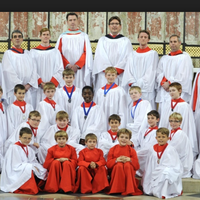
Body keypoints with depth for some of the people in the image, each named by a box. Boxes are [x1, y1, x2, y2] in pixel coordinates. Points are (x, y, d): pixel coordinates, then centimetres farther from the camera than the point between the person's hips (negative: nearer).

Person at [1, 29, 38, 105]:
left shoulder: (27, 53, 15)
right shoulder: (8, 53, 3)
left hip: (28, 90, 4)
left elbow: (33, 70, 7)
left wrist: (29, 85, -7)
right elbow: (9, 72, -7)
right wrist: (20, 85, -14)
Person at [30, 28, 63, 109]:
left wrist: (52, 82, -9)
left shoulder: (55, 51, 10)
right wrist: (40, 82, -12)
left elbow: (60, 69, 4)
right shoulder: (33, 52, 7)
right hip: (38, 87, -1)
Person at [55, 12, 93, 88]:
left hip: (80, 71, -1)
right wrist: (67, 65, -11)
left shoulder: (84, 36, 9)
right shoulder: (62, 36, 10)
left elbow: (87, 53, 1)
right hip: (66, 70, 1)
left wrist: (77, 66, -11)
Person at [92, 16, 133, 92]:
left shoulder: (126, 41, 10)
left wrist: (117, 70, -13)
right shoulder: (102, 40, 13)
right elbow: (100, 57, 3)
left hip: (121, 76, -1)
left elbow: (127, 58, 0)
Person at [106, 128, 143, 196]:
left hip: (128, 171, 0)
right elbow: (108, 164, -2)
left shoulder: (131, 150, 6)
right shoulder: (113, 149, 7)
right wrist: (116, 160, -19)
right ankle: (117, 189, -25)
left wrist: (129, 159, -19)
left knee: (128, 165, -32)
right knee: (119, 165, -32)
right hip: (115, 171, 0)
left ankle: (129, 190, -27)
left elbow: (137, 166, -1)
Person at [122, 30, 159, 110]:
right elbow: (128, 71, 8)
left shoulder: (153, 54, 4)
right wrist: (132, 83, -8)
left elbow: (151, 72, -4)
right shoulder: (132, 54, 17)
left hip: (147, 91, -3)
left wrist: (139, 84, -11)